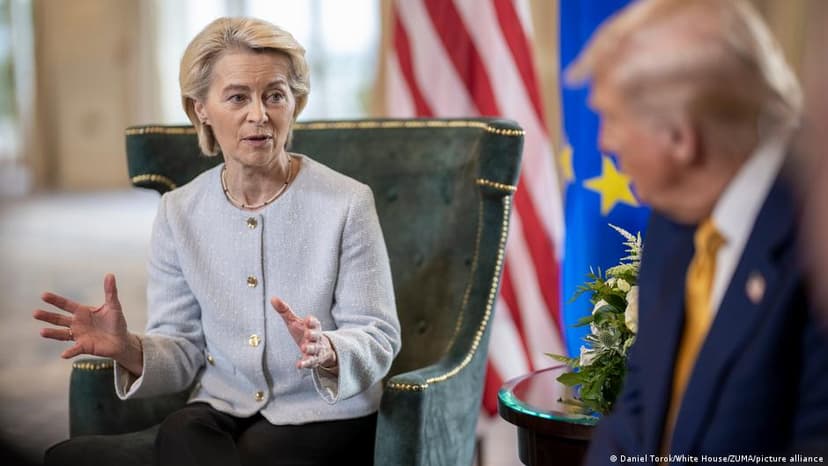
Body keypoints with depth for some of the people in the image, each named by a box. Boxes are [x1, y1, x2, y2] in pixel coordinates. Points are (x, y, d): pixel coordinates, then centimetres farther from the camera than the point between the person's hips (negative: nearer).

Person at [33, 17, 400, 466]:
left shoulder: (347, 203, -10)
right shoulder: (179, 212, 2)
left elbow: (378, 340, -8)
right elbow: (183, 350, 2)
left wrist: (327, 353, -30)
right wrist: (131, 350, -20)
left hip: (324, 416, -3)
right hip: (220, 410, 3)